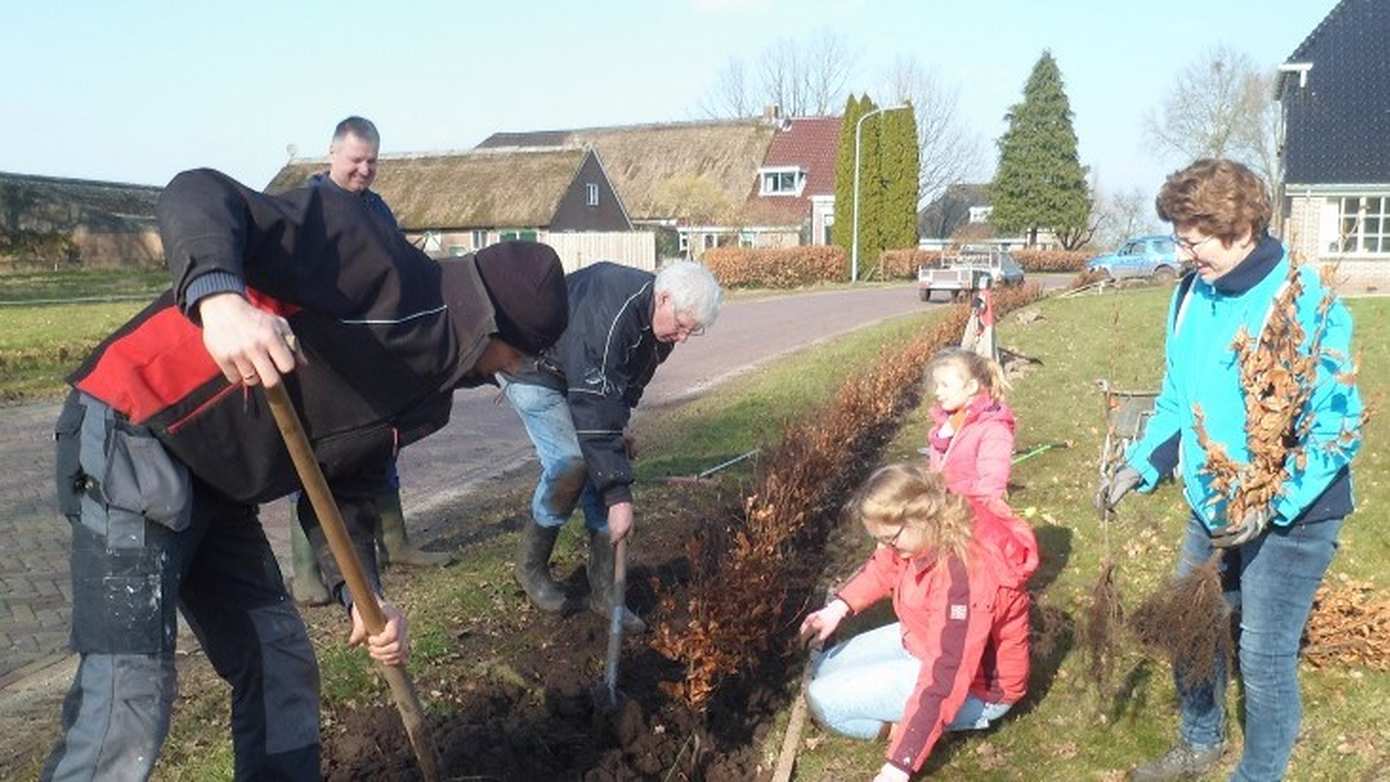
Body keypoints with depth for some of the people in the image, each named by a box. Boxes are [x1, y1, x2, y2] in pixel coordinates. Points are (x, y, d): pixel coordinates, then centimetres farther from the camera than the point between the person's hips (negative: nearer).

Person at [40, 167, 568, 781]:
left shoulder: (426, 389, 8)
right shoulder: (377, 261, -17)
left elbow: (347, 487, 10)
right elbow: (199, 194, -23)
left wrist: (362, 592, -6)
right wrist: (220, 296, -44)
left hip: (217, 489, 9)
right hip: (130, 438, -9)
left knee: (281, 668, 12)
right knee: (129, 704, -13)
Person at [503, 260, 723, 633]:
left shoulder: (658, 320, -10)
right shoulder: (609, 316, -39)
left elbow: (631, 378, 10)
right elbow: (595, 410, -40)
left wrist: (618, 430, 8)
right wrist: (619, 496, -38)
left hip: (582, 376, 8)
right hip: (533, 370, -8)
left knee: (603, 467, -4)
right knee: (570, 463, -24)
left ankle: (605, 591, 4)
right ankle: (530, 566, -1)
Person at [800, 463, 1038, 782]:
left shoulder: (964, 574, -38)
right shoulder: (937, 529, -12)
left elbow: (944, 681, -38)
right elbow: (885, 566, 10)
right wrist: (839, 606, -5)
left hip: (975, 686, -9)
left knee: (824, 699, -14)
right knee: (822, 671, 12)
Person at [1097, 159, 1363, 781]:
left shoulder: (1305, 302, -21)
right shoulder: (1191, 295, 0)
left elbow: (1337, 424, -20)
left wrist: (1274, 502, -29)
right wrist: (1140, 466, 0)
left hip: (1290, 518, -7)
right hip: (1212, 509, 7)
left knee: (1264, 654, 3)